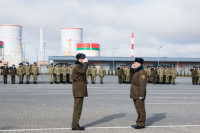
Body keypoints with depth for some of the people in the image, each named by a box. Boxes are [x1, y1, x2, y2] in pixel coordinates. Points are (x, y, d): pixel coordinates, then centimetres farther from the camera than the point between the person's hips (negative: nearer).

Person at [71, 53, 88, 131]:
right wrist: (86, 62, -22)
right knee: (77, 108, -9)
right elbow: (83, 71, -32)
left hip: (80, 91, 11)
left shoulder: (79, 66, 20)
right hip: (79, 91, -11)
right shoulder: (76, 67, -13)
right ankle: (75, 126, -5)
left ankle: (75, 125, 18)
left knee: (78, 108, 13)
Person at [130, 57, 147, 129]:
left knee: (141, 109, -2)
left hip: (139, 95, -10)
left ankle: (141, 124, 5)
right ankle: (138, 123, 24)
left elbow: (143, 85, -21)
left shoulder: (142, 72, -16)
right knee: (138, 109, 16)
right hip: (135, 95, 10)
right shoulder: (137, 72, 16)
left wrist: (141, 95, -23)